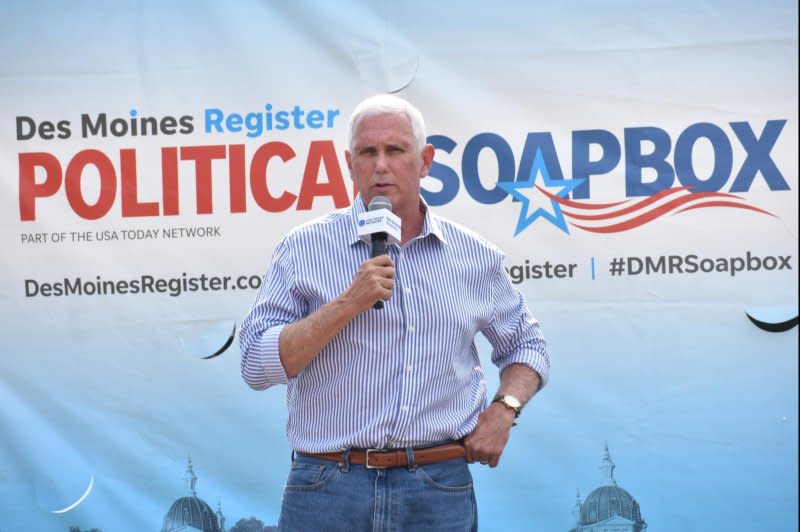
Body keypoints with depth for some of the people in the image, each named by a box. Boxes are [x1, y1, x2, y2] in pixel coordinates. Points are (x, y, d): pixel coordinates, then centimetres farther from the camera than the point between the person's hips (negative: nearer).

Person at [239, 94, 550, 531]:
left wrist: (504, 408, 2)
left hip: (440, 491, 2)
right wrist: (349, 302, -15)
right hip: (329, 490, -2)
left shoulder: (474, 257, 8)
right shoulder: (305, 248, 0)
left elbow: (526, 346, 22)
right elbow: (257, 366, -8)